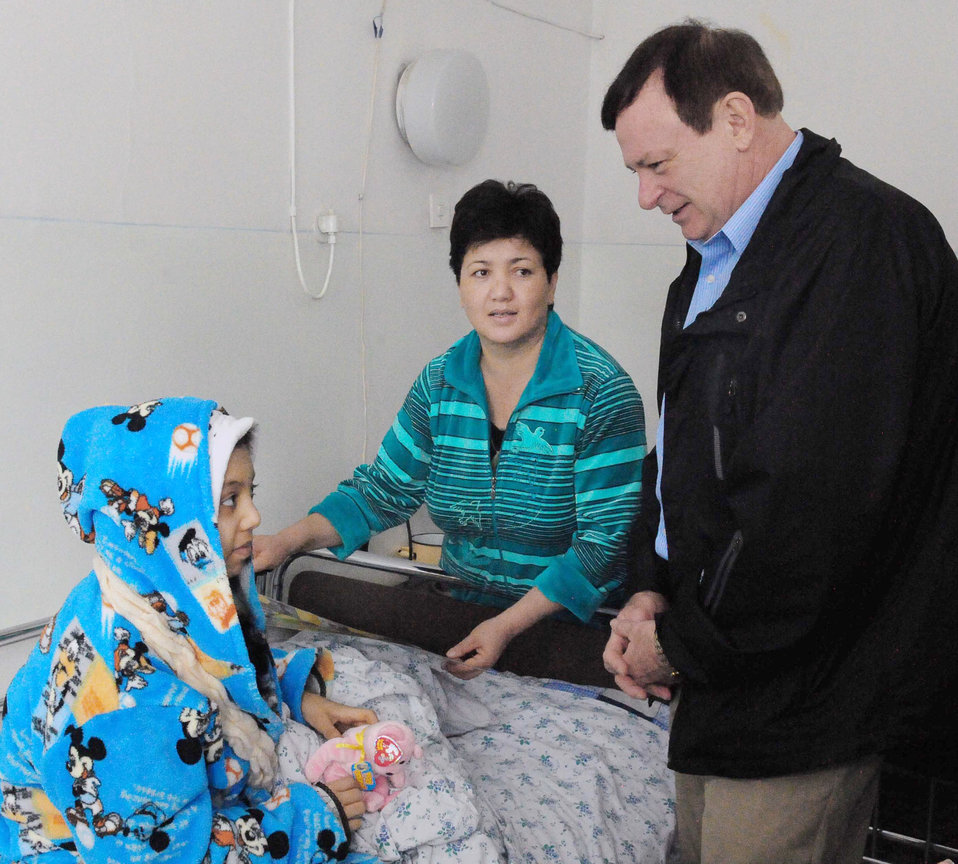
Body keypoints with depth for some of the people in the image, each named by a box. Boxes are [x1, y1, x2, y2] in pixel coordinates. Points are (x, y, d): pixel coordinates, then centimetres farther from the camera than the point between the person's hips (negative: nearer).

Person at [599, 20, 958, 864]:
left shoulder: (862, 237, -20)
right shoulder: (715, 258, 12)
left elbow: (818, 500, -27)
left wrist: (686, 644, -15)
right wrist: (655, 591, 3)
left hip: (800, 697, -9)